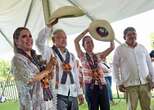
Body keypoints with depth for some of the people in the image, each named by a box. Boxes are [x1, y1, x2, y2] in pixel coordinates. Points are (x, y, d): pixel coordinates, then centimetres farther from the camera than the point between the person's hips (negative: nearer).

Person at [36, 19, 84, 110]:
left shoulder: (71, 56, 17)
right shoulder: (50, 52, 1)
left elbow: (76, 75, 18)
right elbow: (40, 42, -19)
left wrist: (79, 92, 14)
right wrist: (50, 25, -21)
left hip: (72, 94, 6)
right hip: (58, 94, -6)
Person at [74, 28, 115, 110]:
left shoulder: (98, 56, 14)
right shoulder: (82, 56, 5)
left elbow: (112, 47, 10)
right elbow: (76, 41, -6)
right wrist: (87, 30, -4)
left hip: (102, 86, 3)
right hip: (90, 87, -3)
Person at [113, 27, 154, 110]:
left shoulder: (142, 48, 11)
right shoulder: (119, 49, 1)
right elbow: (115, 66, 1)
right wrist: (119, 83, -3)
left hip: (145, 83, 3)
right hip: (130, 84, -3)